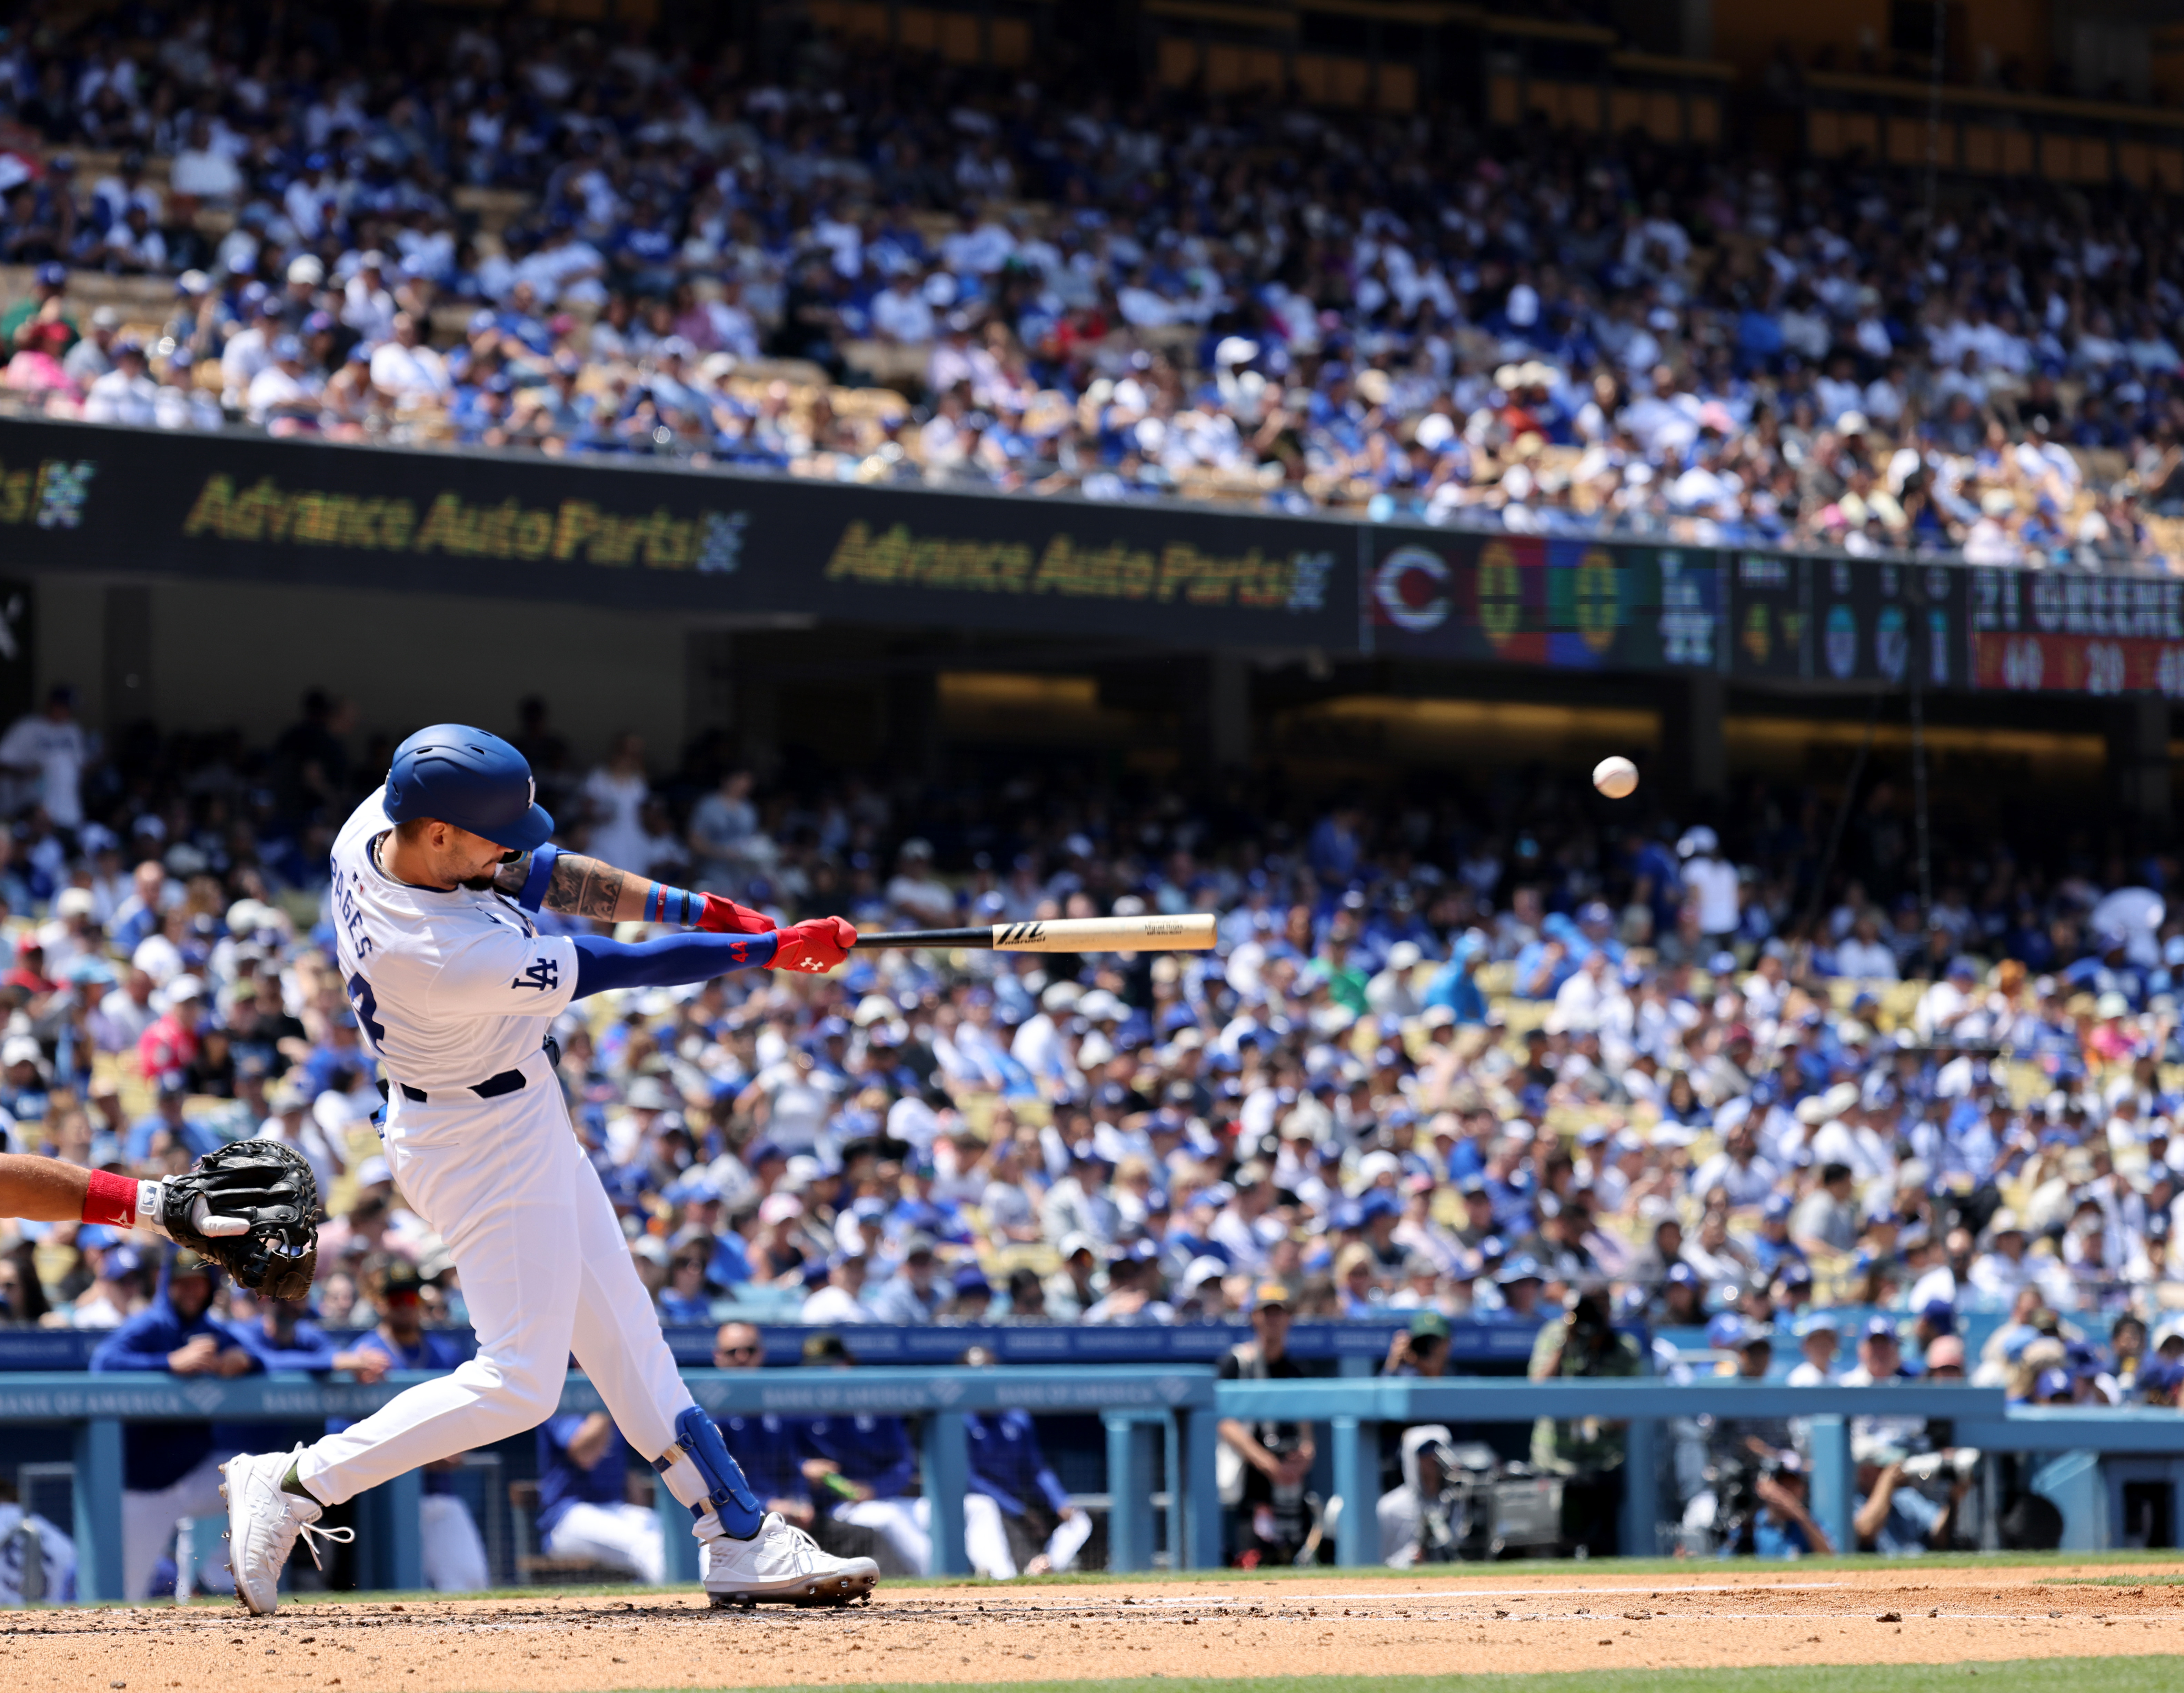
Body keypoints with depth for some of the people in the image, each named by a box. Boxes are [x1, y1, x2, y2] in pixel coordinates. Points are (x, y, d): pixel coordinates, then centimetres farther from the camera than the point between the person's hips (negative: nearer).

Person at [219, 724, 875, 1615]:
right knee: (519, 1382, -6)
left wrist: (696, 908, -5)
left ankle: (740, 1539, 20)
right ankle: (292, 1488, -1)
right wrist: (777, 949, -14)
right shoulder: (449, 958, -36)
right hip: (486, 1143, -10)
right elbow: (622, 969, -25)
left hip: (519, 1115, 10)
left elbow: (534, 873, 1)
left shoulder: (374, 823, -13)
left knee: (622, 1333, 13)